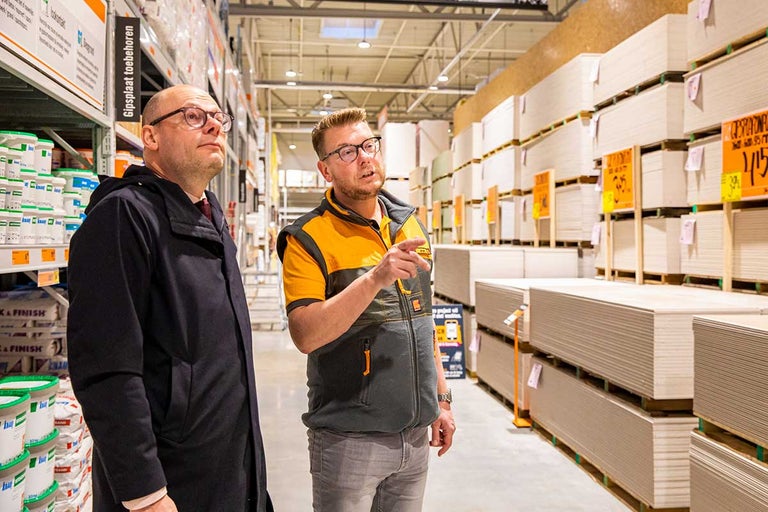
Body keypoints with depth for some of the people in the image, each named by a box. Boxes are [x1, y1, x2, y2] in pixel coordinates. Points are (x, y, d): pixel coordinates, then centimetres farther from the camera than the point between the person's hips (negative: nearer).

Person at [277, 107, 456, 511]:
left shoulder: (410, 225, 8)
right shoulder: (308, 239, -11)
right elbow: (306, 335, -22)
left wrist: (442, 399, 14)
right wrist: (375, 278, -33)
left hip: (415, 431, 5)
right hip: (349, 437, -5)